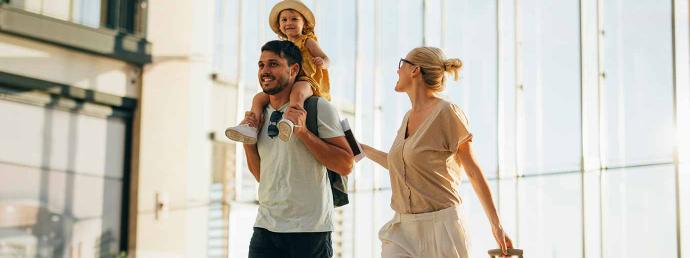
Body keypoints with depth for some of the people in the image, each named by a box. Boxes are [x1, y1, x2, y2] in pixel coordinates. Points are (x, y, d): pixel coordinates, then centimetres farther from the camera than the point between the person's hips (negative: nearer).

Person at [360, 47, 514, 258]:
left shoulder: (447, 113, -8)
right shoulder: (408, 117, 13)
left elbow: (474, 171, -6)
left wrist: (496, 225, -7)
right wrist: (360, 148, 31)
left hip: (440, 225, -6)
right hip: (403, 227, 6)